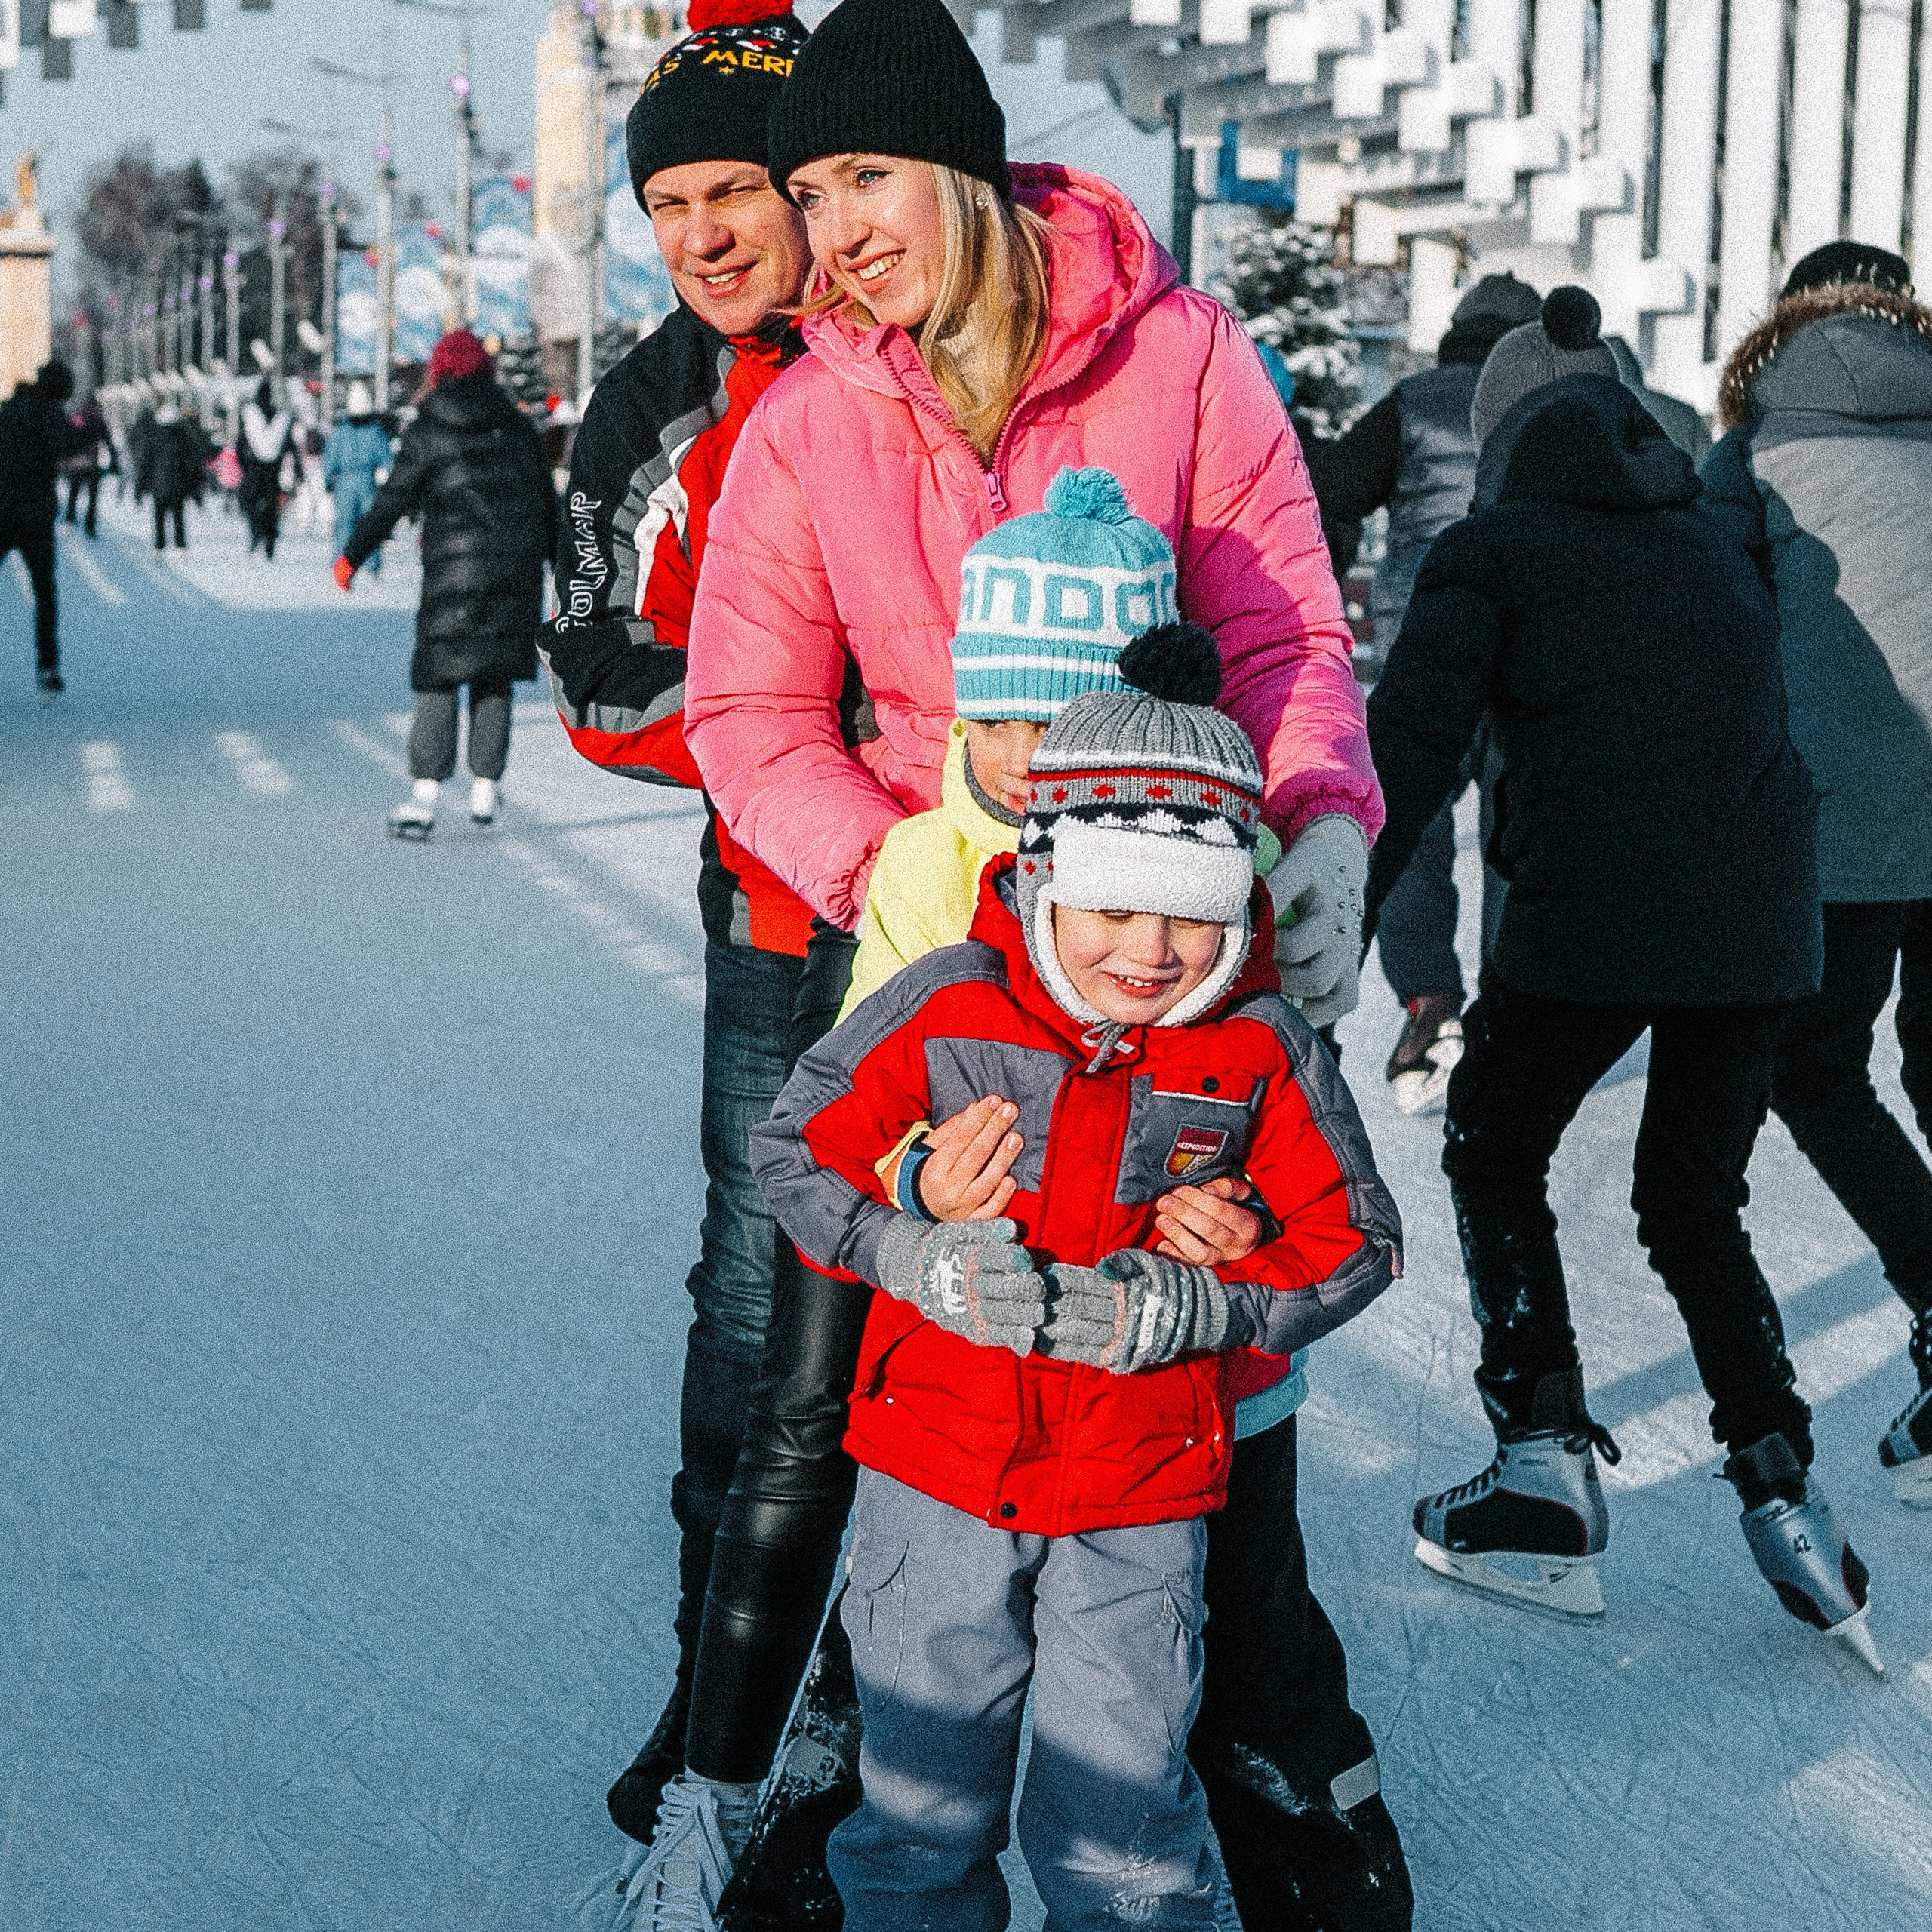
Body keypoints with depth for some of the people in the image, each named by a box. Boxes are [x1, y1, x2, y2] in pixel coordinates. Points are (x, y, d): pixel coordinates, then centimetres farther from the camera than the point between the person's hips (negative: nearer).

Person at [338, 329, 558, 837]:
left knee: (437, 678, -2)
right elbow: (547, 500, 15)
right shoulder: (517, 423, 11)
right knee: (495, 678, 13)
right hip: (518, 566, 4)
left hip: (456, 567, -4)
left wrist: (352, 556, 10)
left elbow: (393, 501, 0)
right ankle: (485, 790, 13)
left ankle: (424, 797, -12)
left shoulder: (429, 428, -1)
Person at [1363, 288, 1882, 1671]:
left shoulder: (1496, 547, 7)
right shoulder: (1716, 549, 24)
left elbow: (1406, 752, -2)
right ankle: (1785, 1501, 9)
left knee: (1495, 1155, 17)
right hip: (1761, 918, 5)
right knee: (1696, 1202, 21)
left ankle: (1547, 1484, 11)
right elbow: (1769, 717, 23)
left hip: (1590, 918, -5)